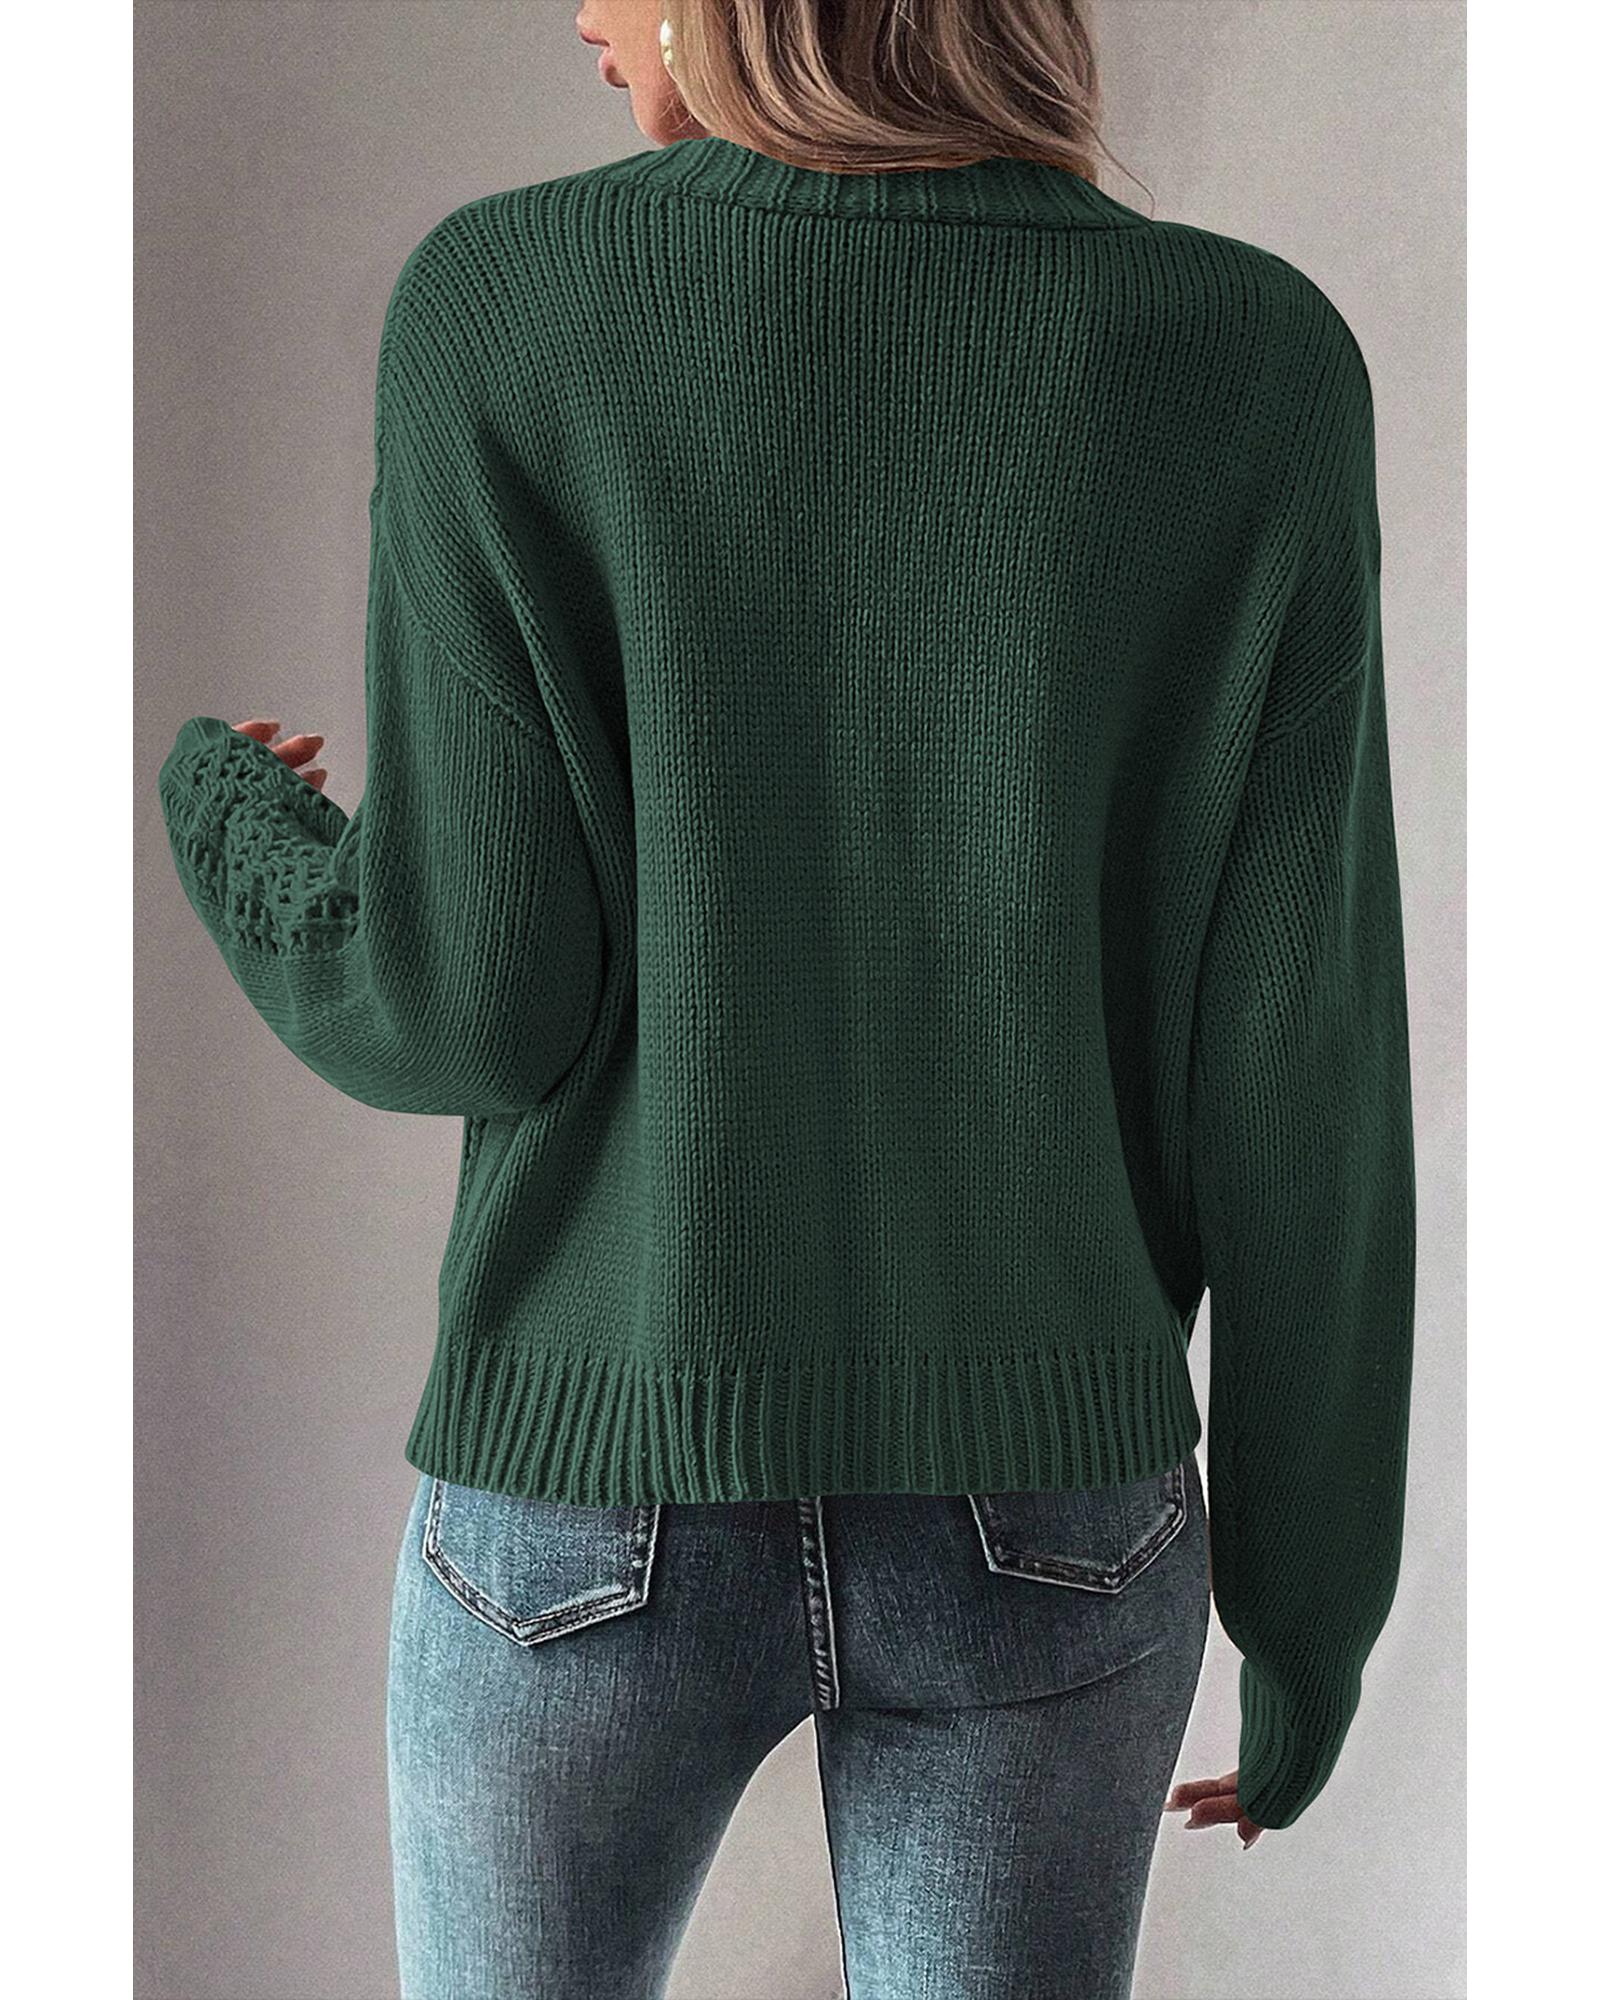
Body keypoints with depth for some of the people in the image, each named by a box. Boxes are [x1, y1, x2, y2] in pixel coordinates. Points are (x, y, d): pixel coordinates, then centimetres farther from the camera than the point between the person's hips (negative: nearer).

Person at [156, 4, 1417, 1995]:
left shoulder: (502, 304, -11)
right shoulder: (1259, 360, -7)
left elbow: (479, 998, -12)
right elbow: (1299, 1078, -7)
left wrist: (224, 819, 10)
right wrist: (1313, 1604, 5)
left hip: (594, 1516, -1)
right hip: (1042, 1530, 1)